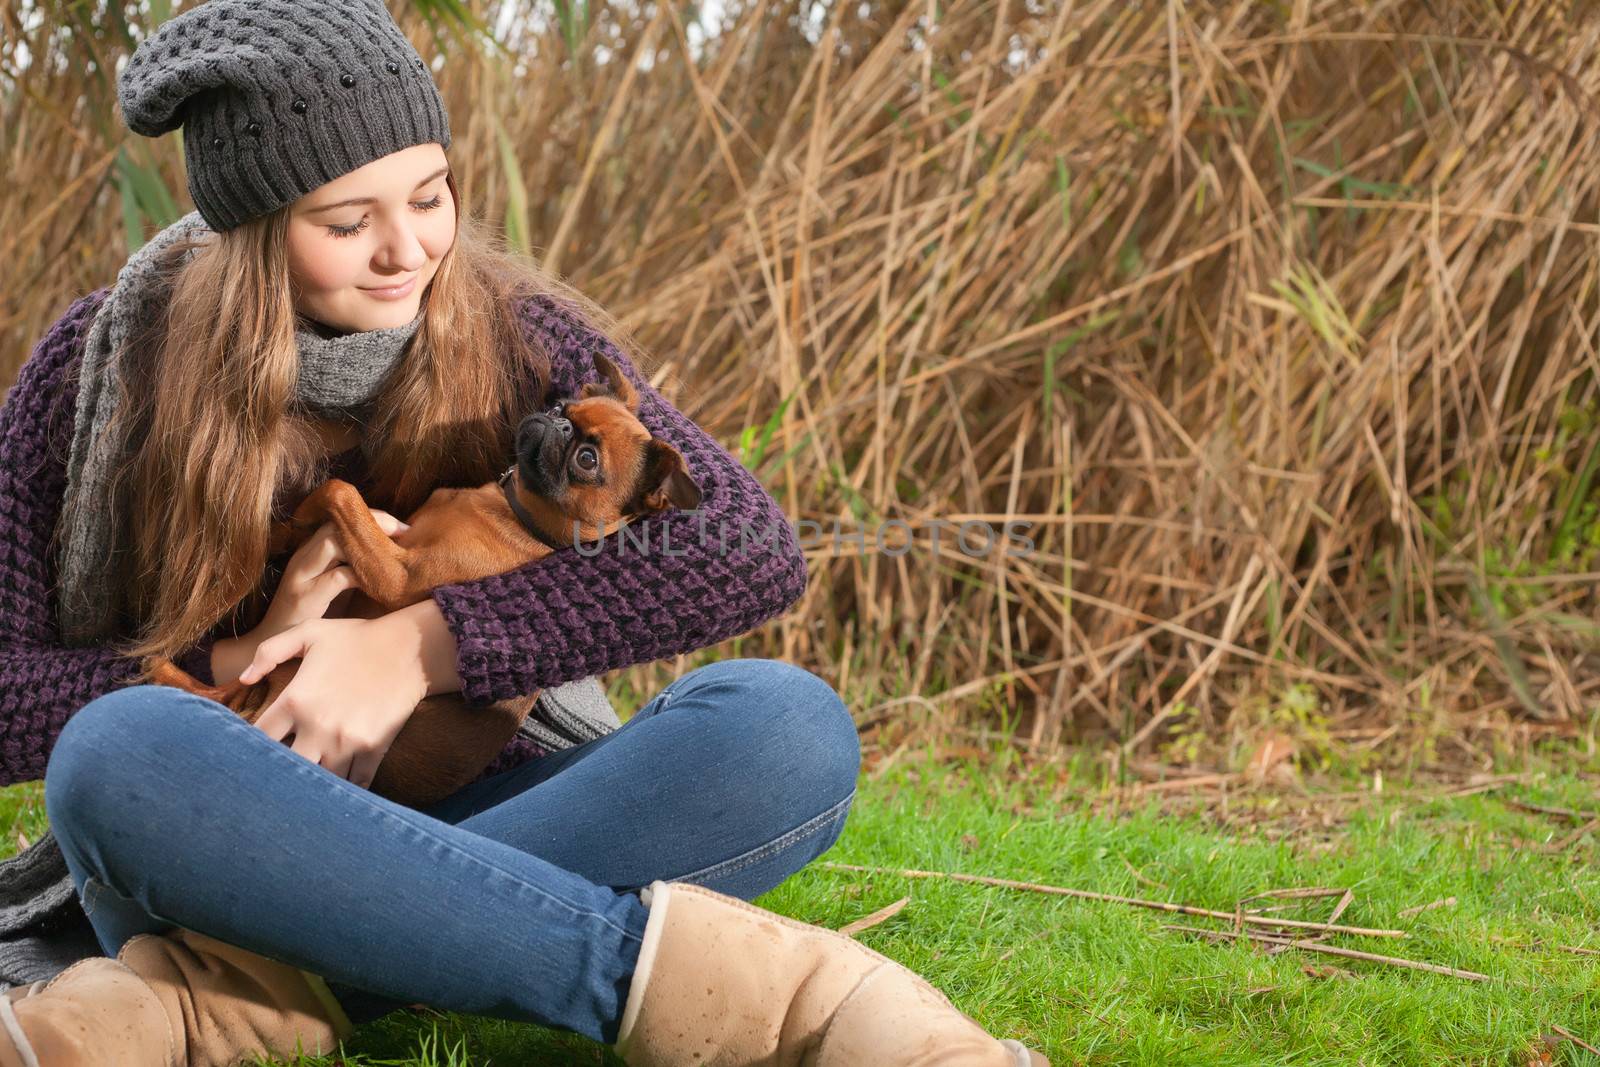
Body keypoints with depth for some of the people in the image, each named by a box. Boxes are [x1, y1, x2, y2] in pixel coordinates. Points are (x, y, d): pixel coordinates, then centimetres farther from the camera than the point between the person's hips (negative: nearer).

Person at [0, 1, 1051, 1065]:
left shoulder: (510, 336, -1)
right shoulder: (112, 365, -4)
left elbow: (755, 550, -14)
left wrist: (424, 646, -20)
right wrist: (239, 660, -17)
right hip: (228, 850, -1)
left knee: (786, 723, -27)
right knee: (121, 751, -37)